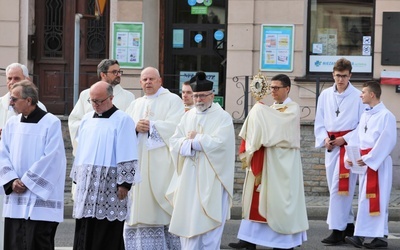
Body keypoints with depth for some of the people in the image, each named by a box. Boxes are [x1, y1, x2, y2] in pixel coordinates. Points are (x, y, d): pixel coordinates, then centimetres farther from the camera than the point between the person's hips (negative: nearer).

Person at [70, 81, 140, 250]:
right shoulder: (87, 119, 13)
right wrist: (77, 177, 14)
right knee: (84, 233, 3)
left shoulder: (122, 120, -5)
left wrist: (124, 183, -14)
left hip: (109, 187, -6)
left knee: (108, 236, -4)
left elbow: (127, 155, -9)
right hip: (87, 184, 6)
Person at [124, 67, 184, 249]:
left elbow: (174, 127, -11)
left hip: (162, 164, -5)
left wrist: (150, 125, -9)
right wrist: (135, 128, -10)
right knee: (140, 206, 2)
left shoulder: (172, 100, 3)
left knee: (161, 206, -9)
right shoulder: (136, 105, 20)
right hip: (138, 164, 5)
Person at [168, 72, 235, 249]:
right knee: (189, 219, 4)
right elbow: (174, 143, 3)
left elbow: (219, 143, -18)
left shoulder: (223, 117, -3)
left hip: (211, 179, -5)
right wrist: (197, 141, -14)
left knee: (208, 220, -3)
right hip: (189, 177, 5)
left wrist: (194, 139, -8)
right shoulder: (187, 117, 11)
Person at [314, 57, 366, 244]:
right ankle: (348, 224, 24)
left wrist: (345, 139, -13)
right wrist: (325, 139, -5)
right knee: (335, 186, 11)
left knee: (341, 187, -11)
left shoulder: (358, 97, -6)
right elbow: (319, 122, 11)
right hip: (331, 146, 6)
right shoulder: (325, 95, 8)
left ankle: (337, 230, -11)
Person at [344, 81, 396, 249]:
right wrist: (350, 157, -2)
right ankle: (360, 235, 11)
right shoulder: (364, 116, 14)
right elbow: (357, 139, 13)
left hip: (378, 163, -8)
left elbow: (387, 142, -17)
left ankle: (380, 236, -5)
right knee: (364, 199, 8)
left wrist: (368, 159, -19)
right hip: (364, 163, 8)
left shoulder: (386, 116, -11)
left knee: (376, 199, -8)